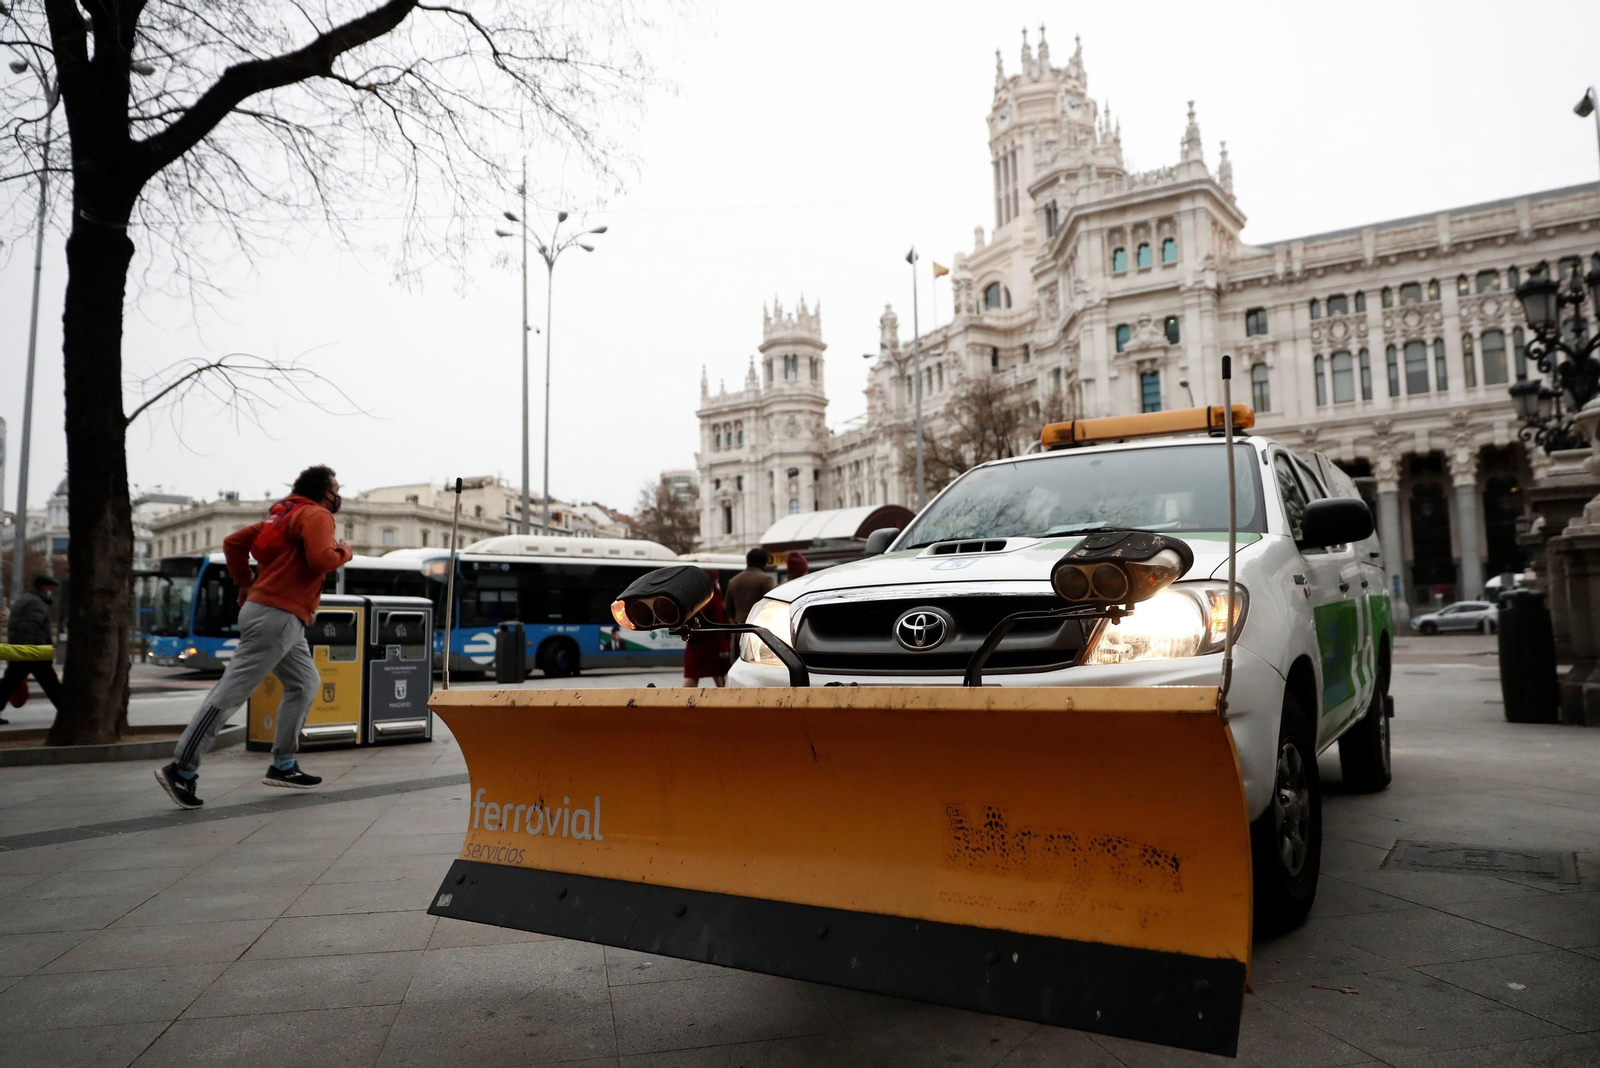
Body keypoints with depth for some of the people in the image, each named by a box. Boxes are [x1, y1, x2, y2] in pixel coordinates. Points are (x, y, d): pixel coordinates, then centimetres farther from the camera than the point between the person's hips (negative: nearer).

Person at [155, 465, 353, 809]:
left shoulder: (282, 514, 19)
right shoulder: (317, 516, -8)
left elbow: (234, 542, 19)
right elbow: (321, 559, -23)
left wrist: (245, 583, 22)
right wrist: (344, 553, -4)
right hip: (277, 617, -10)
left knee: (305, 683, 16)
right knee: (231, 691, -9)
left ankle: (283, 766, 18)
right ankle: (181, 770, -7)